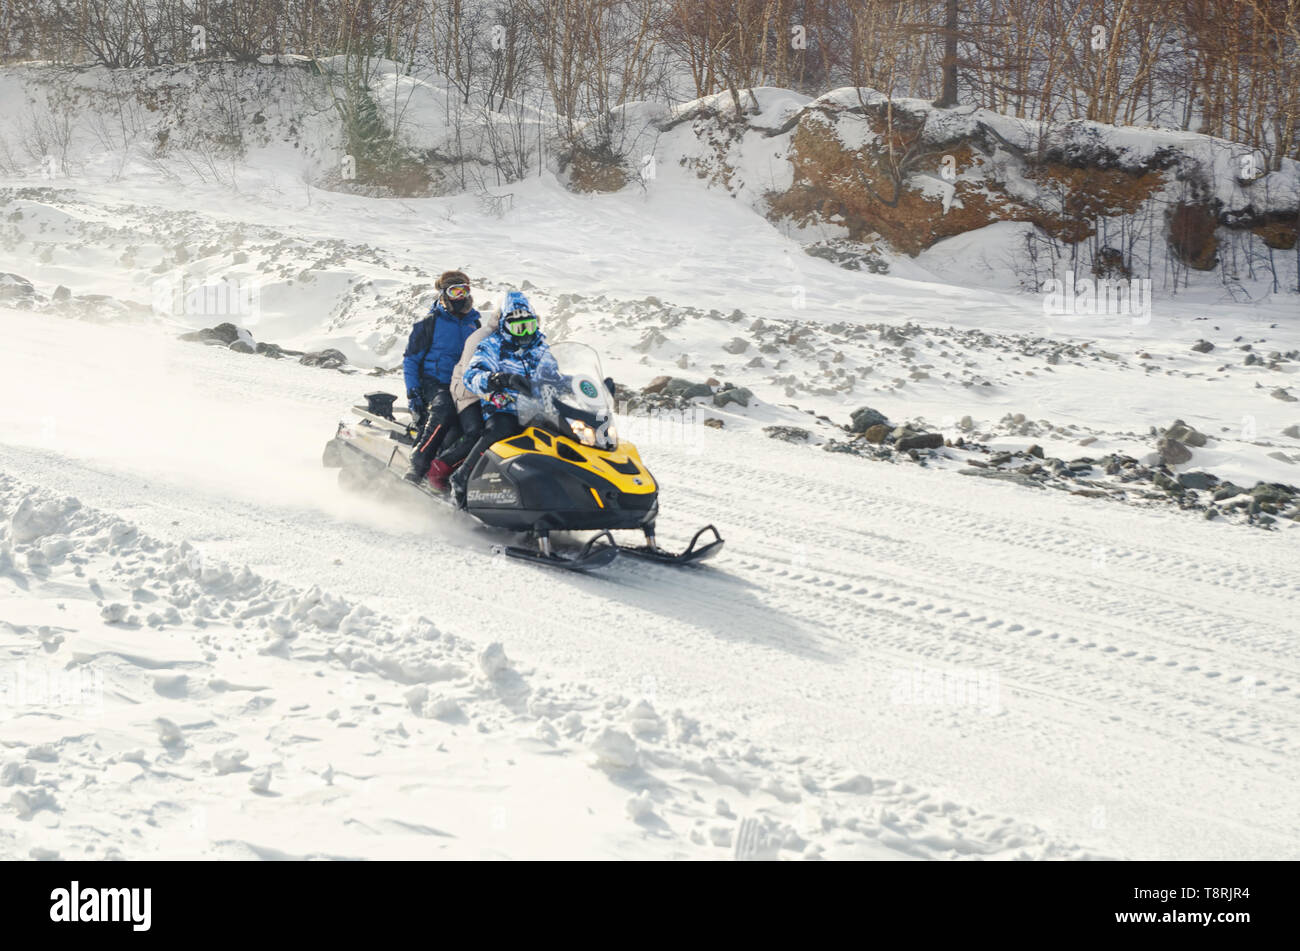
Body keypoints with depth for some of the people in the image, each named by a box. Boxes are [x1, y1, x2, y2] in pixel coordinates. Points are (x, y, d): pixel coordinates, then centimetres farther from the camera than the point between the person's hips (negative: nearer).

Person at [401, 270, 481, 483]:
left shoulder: (473, 324, 18)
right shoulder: (430, 323, 2)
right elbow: (410, 359, 1)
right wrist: (413, 392, -10)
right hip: (434, 383, -5)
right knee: (444, 409, -38)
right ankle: (417, 465, -40)